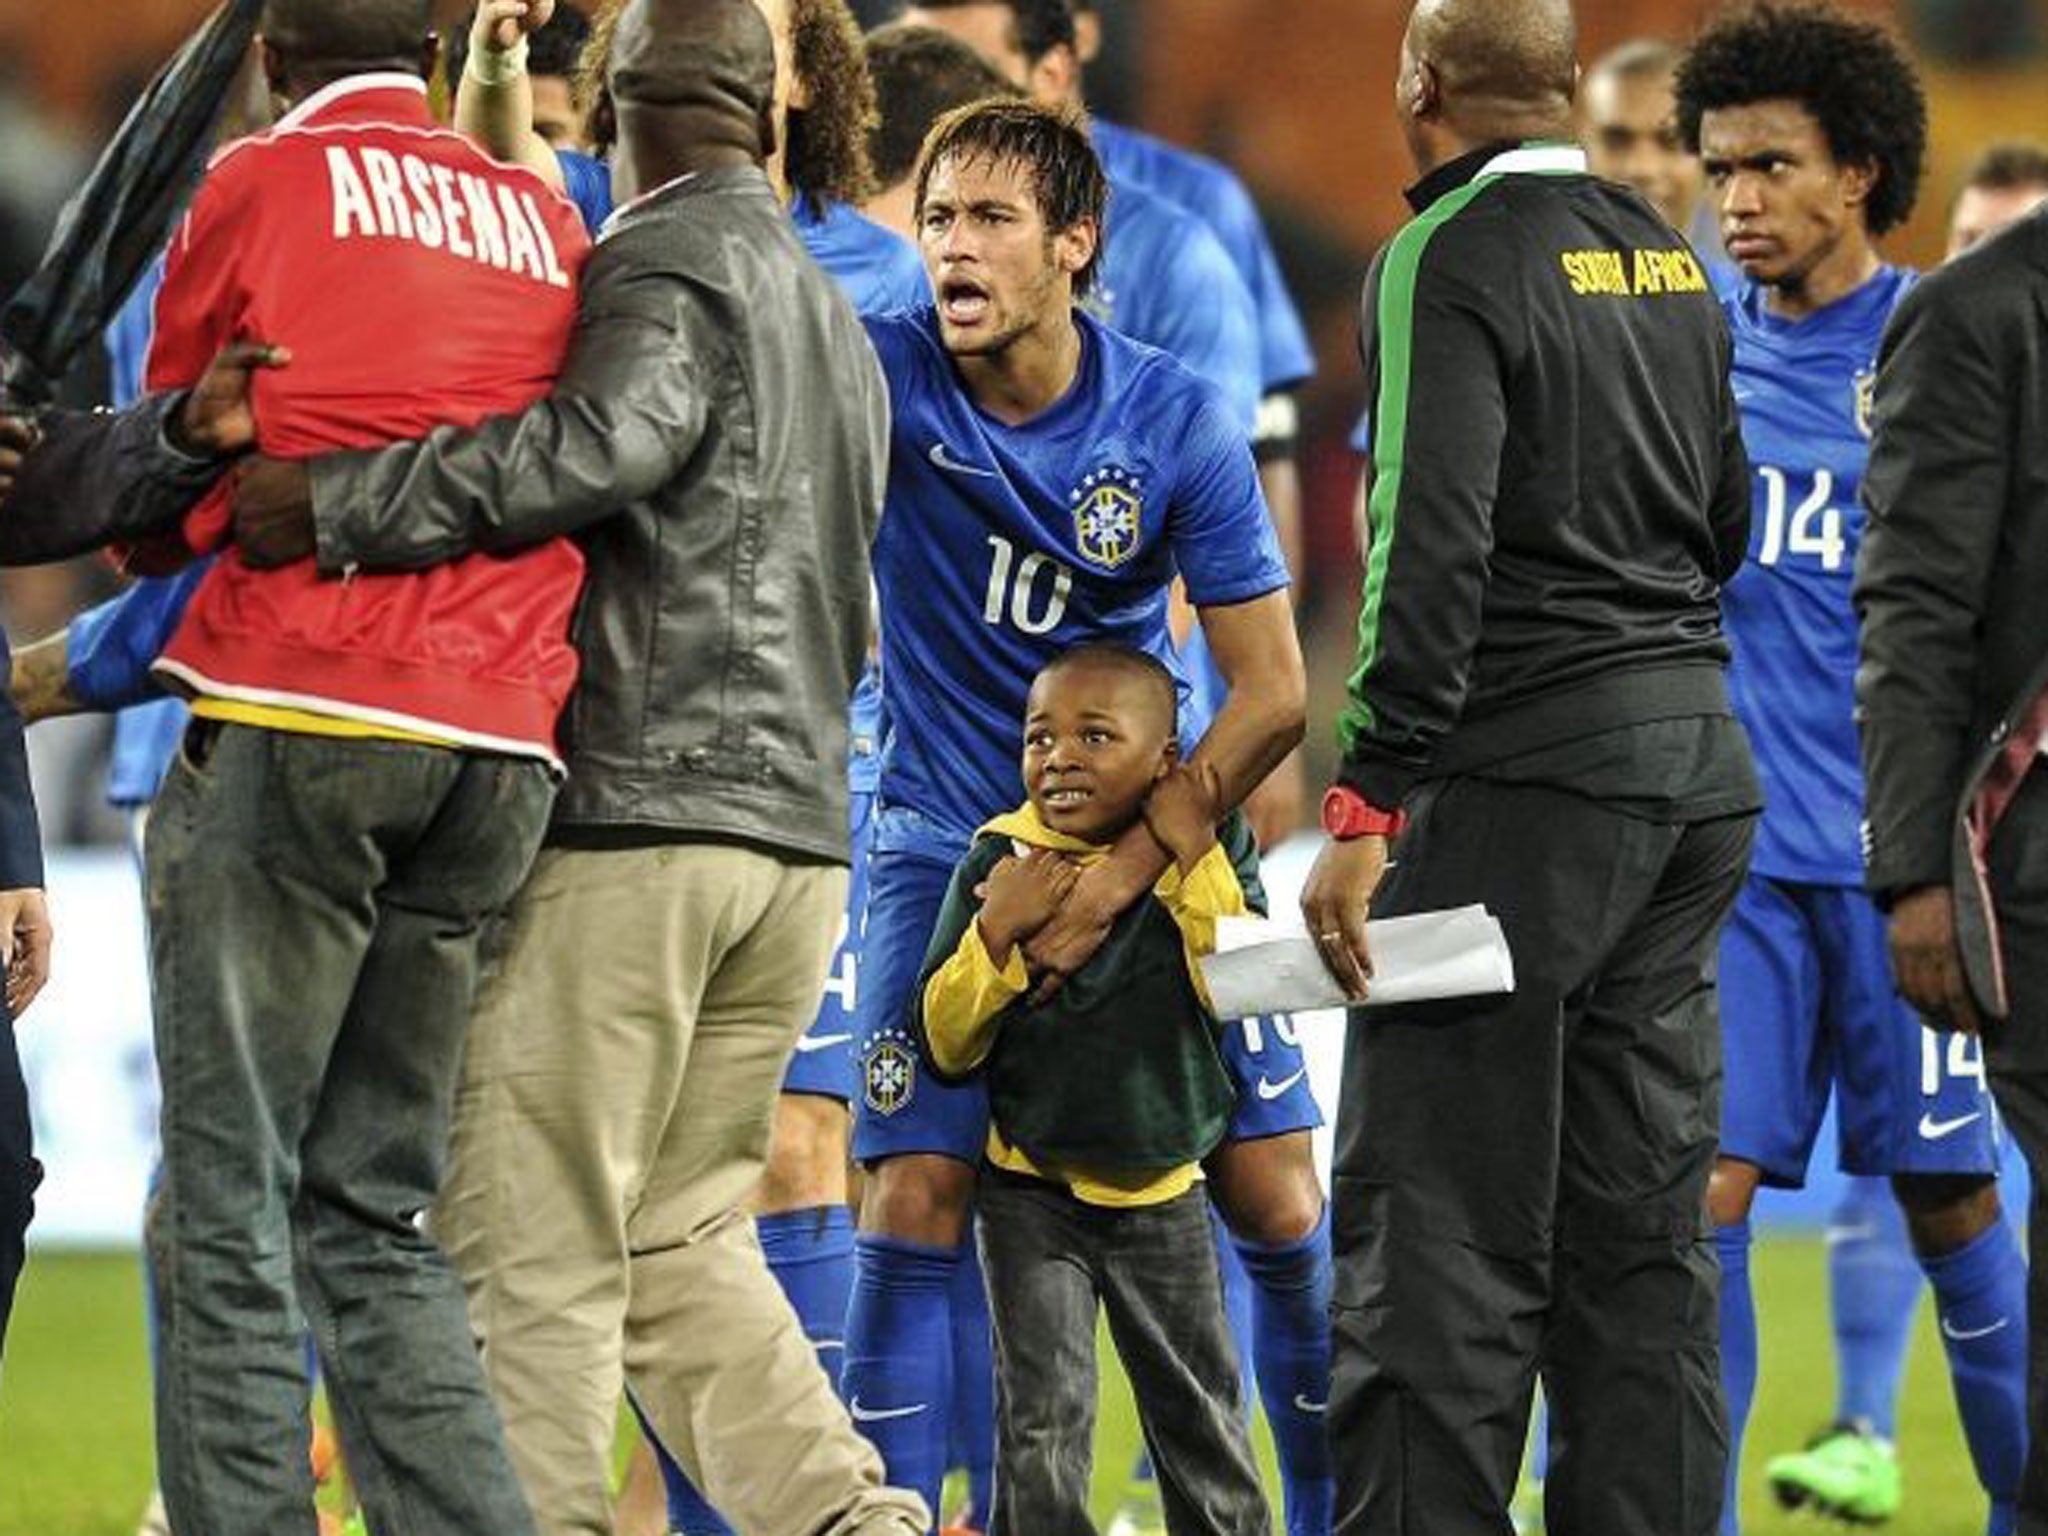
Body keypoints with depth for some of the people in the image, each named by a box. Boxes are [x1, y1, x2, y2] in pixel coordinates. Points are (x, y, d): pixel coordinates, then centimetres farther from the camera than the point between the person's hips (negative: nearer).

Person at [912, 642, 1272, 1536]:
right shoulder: (999, 863, -8)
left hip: (1160, 1196, 1)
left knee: (1202, 1421, 13)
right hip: (1031, 1189, -1)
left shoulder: (1209, 859, -6)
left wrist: (1195, 858, -25)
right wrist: (995, 930, -24)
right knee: (1042, 1415, -10)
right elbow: (944, 1046, -9)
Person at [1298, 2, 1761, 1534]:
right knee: (1646, 1223, 10)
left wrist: (1365, 806, -21)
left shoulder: (1447, 260, -10)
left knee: (1442, 1232, -6)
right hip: (1700, 756, 7)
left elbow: (1432, 546, -20)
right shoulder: (1668, 257, 12)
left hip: (1528, 767, -7)